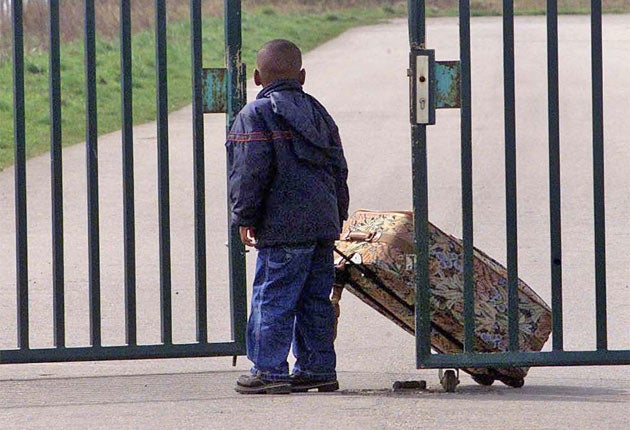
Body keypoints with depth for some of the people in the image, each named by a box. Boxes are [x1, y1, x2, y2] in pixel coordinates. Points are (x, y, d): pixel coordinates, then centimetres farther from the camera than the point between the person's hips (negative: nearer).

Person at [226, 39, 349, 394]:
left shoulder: (255, 116, -6)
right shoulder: (318, 112, 17)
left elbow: (250, 172, -13)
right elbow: (339, 168, 19)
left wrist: (245, 217, -5)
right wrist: (338, 215, 25)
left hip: (283, 227, -7)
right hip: (324, 223, 7)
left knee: (273, 298, -3)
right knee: (316, 299, 12)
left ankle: (270, 370, -2)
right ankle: (319, 369, 15)